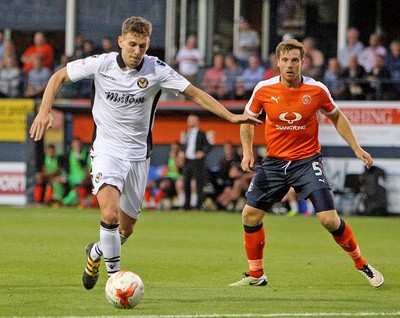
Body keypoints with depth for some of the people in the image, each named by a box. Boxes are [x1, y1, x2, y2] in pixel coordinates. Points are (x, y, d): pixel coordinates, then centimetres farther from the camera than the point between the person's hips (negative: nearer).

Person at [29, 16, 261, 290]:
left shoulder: (157, 70, -10)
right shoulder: (102, 64, -11)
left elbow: (195, 93, -6)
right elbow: (59, 77, 1)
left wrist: (231, 116, -15)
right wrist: (44, 112, -11)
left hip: (138, 154, 2)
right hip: (107, 150, -2)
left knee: (126, 229, 10)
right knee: (110, 214, -26)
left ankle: (96, 253, 42)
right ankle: (114, 275, -12)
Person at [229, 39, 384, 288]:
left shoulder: (317, 90, -9)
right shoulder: (264, 90, -7)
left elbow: (336, 116, 8)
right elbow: (248, 119, 10)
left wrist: (356, 148, 4)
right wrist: (248, 151, -3)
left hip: (307, 162, -2)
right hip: (274, 162, 3)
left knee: (329, 219, -14)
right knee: (250, 215, -2)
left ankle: (362, 264, 7)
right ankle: (256, 275, 16)